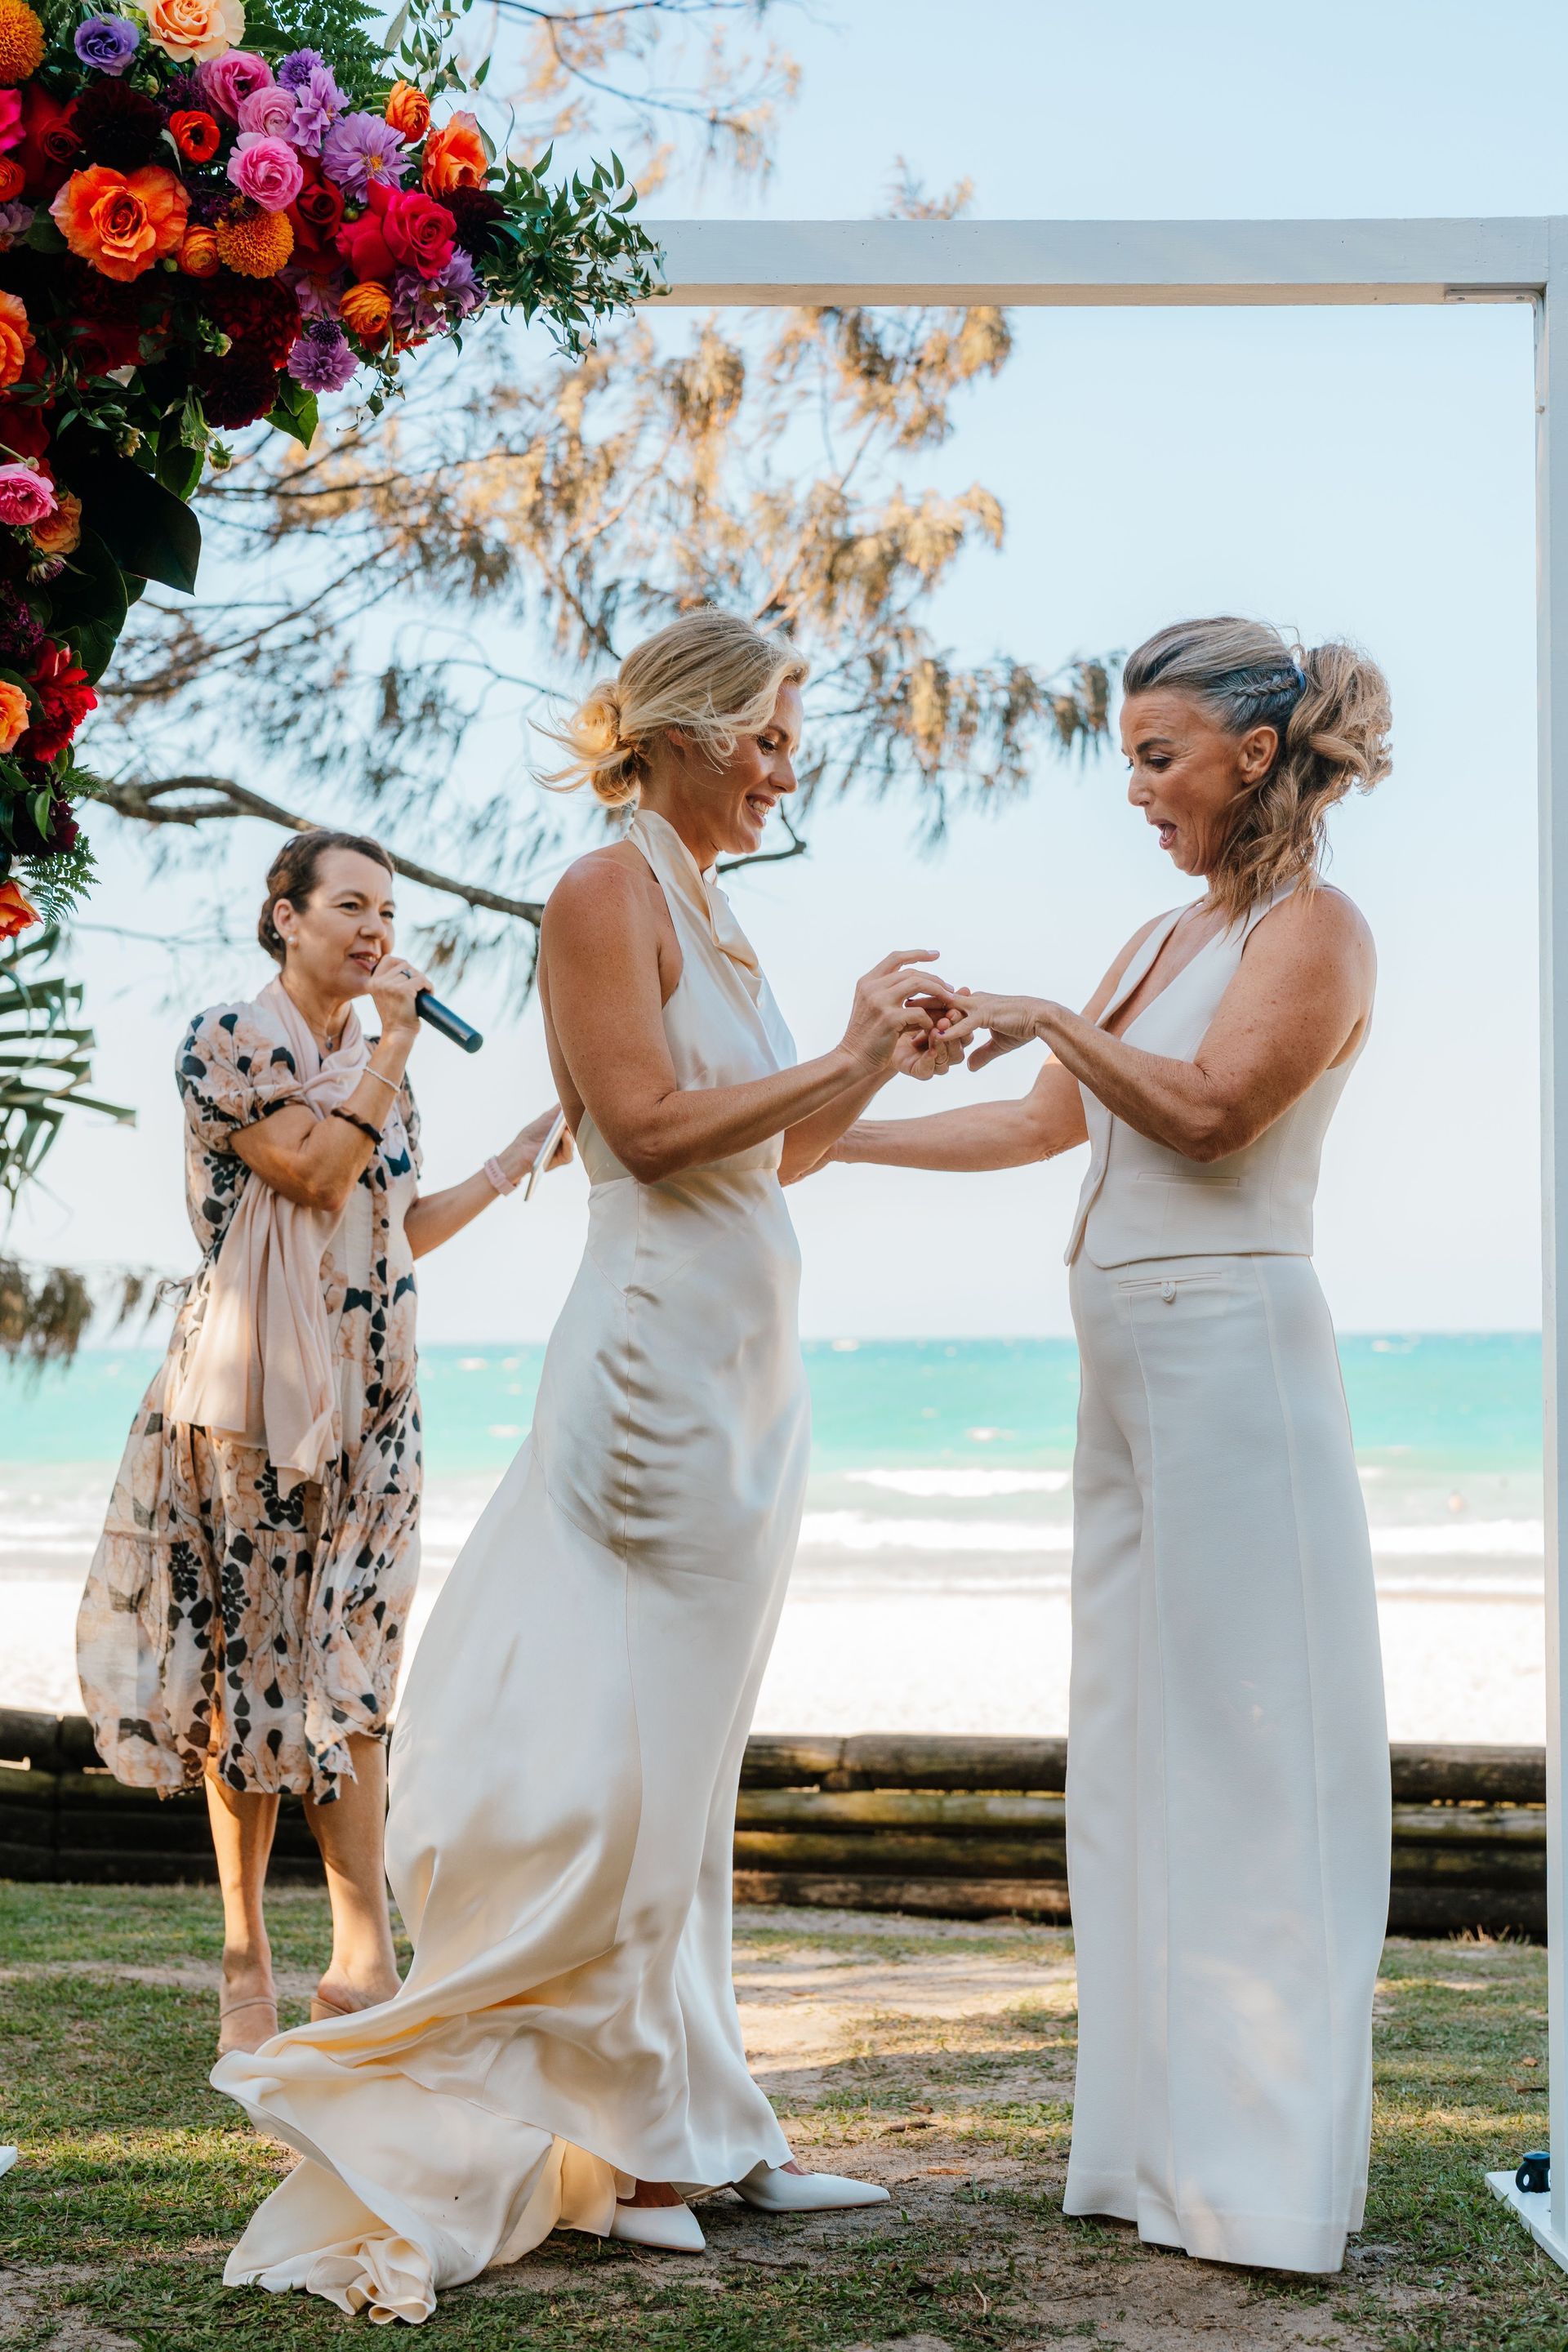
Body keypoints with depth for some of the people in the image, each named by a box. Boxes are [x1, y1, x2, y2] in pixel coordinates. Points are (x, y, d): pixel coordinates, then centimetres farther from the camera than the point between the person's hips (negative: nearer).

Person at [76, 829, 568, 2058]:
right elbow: (315, 1174, -15)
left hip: (369, 1399, 6)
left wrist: (514, 1164, 16)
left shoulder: (381, 1063, 16)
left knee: (347, 1667, 1)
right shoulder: (225, 1040, -4)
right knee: (249, 1660, -1)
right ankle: (247, 1957, 9)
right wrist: (394, 1048, -12)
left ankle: (363, 1957, 0)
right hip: (253, 1390, -5)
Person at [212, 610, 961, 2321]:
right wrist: (838, 1058, -11)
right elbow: (647, 1122, -17)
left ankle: (684, 2128, 17)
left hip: (747, 1366, 9)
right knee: (625, 1747, -6)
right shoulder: (609, 891, -7)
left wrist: (869, 1068, 7)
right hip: (659, 1342, -9)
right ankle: (616, 2133, 0)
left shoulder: (710, 912, 19)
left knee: (686, 1759, 11)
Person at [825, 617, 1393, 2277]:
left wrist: (1047, 1015, -12)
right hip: (1126, 1362, 9)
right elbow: (1041, 1124, 24)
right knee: (1138, 1748, 9)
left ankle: (1268, 2169, -1)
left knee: (1246, 1748, -7)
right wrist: (829, 1136, 23)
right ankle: (1165, 2139, 16)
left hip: (1231, 1352, -9)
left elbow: (1210, 1110, -19)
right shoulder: (1163, 939, 19)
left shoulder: (1314, 928, -5)